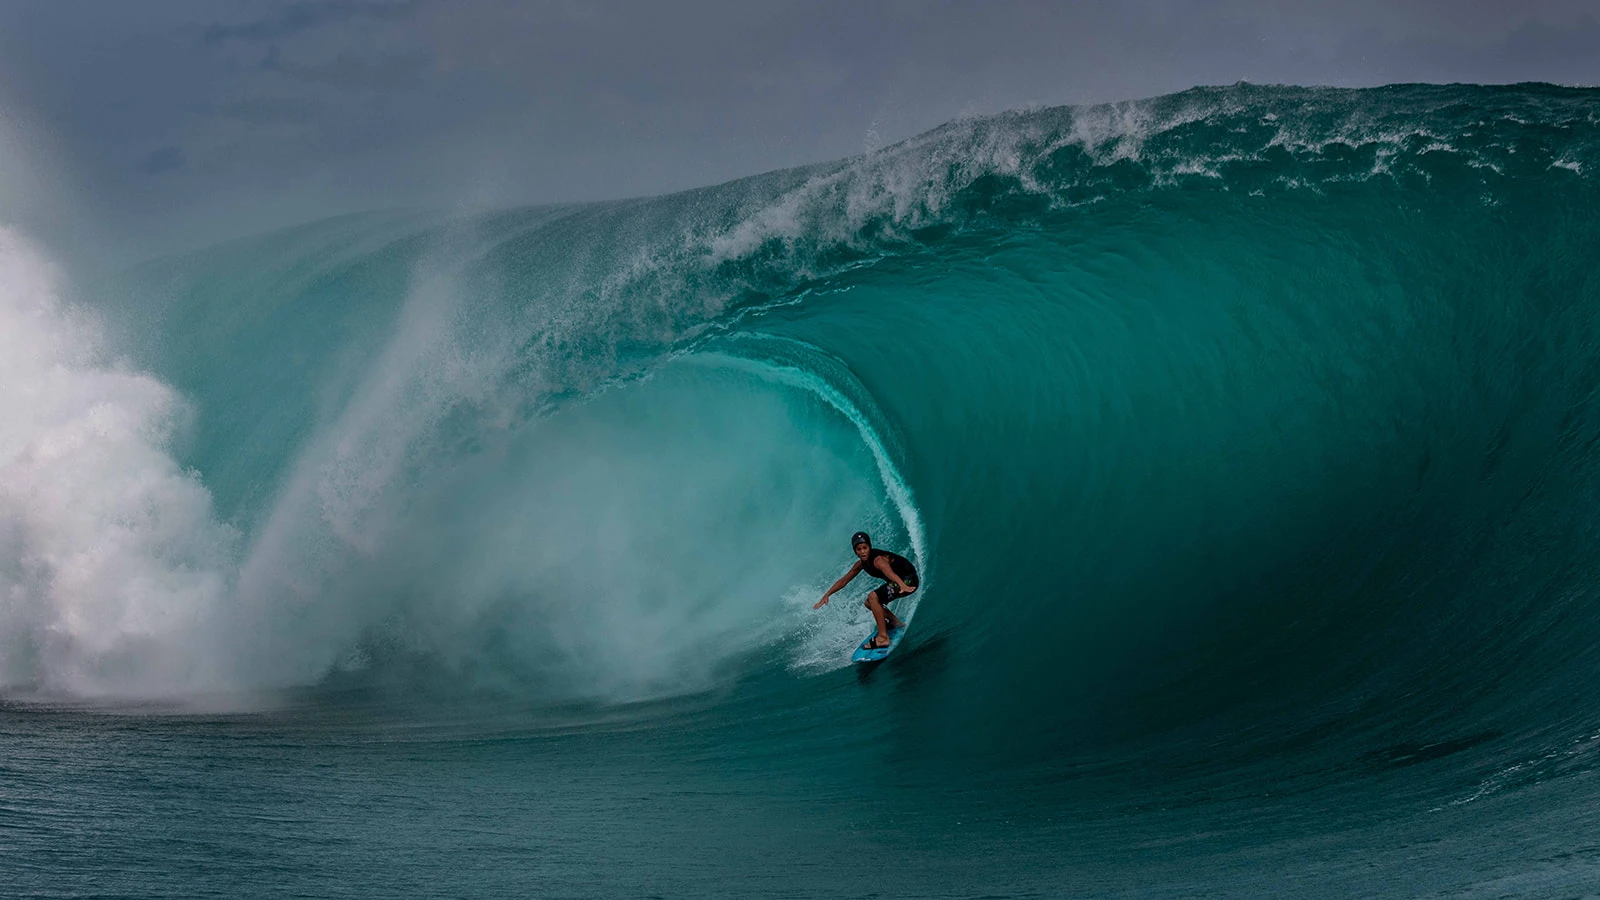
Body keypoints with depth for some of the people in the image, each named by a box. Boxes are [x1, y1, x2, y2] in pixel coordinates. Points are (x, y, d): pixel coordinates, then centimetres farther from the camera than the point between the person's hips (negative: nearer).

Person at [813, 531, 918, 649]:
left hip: (908, 580, -9)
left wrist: (902, 586, -70)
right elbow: (844, 580, 11)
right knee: (869, 603, 13)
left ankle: (883, 638, -25)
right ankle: (895, 622, 29)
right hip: (898, 581, 9)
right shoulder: (862, 563, -2)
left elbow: (890, 573, -51)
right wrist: (826, 596, 9)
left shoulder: (878, 560, -29)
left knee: (873, 597, -24)